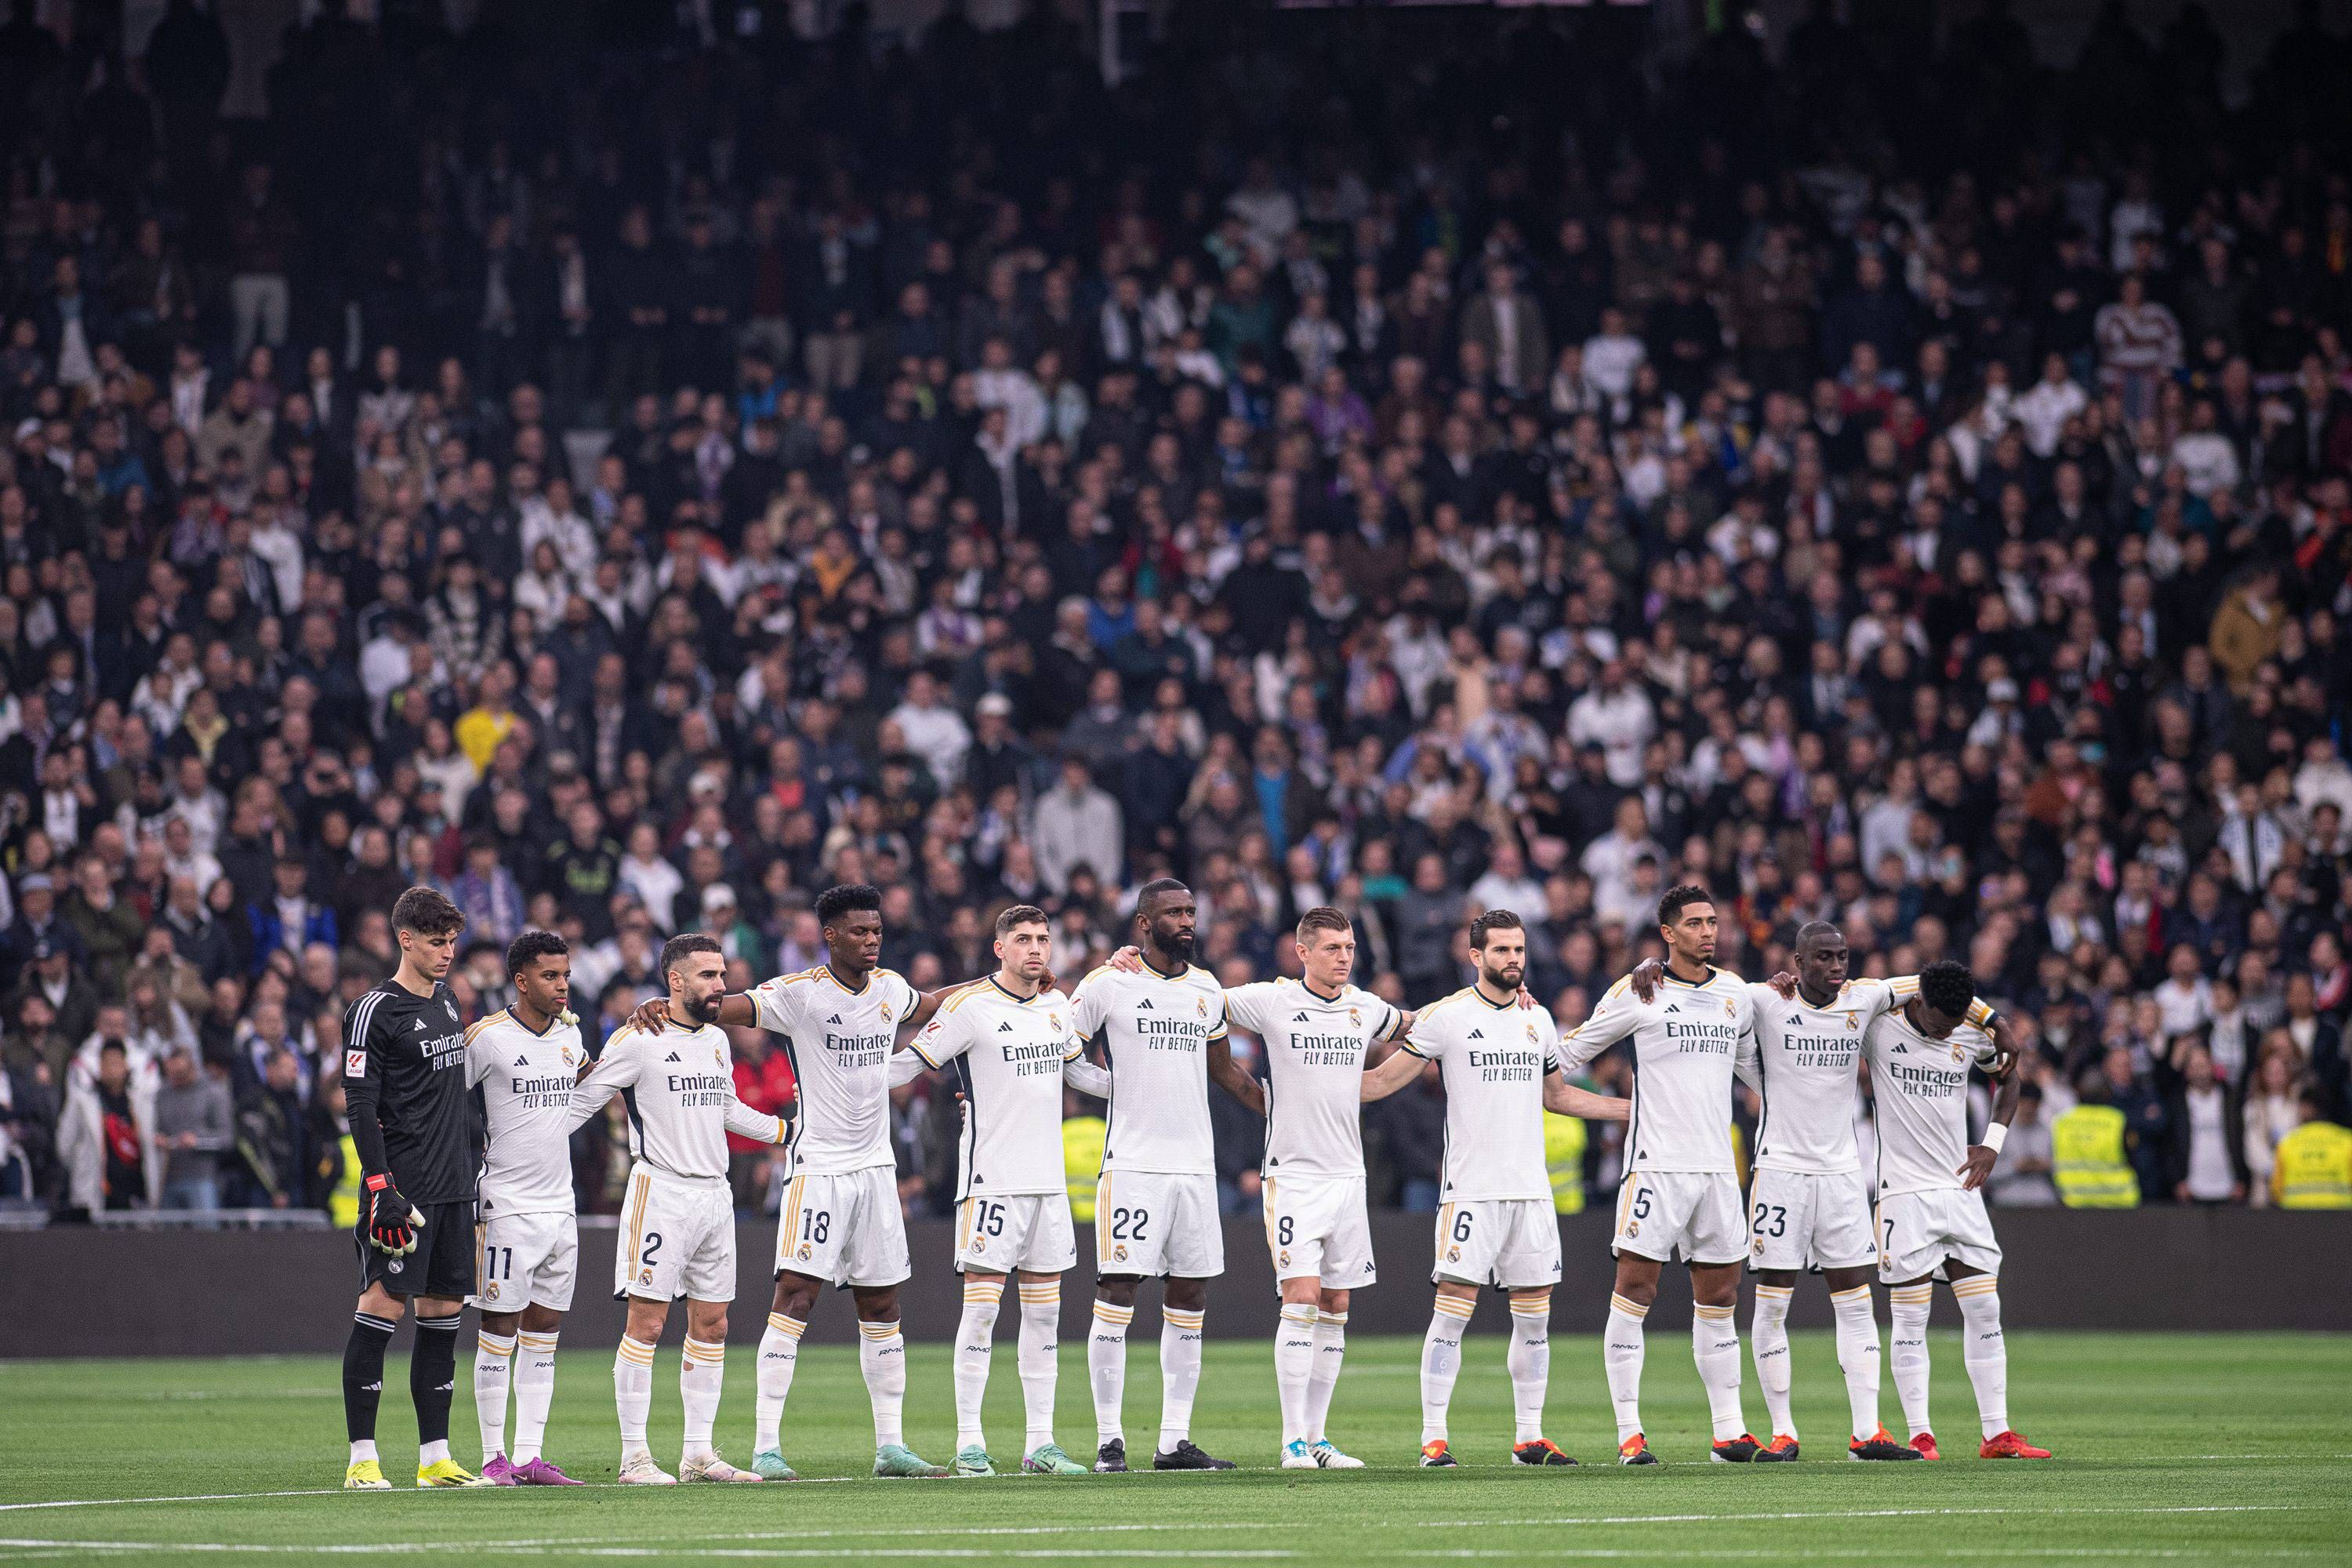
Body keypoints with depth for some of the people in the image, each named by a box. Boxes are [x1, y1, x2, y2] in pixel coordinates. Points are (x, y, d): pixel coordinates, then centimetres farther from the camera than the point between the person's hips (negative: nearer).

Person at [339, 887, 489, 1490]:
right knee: (383, 1305, -10)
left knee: (444, 1311, 7)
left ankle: (435, 1456, 11)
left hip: (453, 1189, 8)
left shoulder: (447, 1000, 16)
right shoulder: (375, 1011, -8)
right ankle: (362, 1457, -8)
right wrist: (380, 1187, -19)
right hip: (403, 1189, -8)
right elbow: (361, 1106, -12)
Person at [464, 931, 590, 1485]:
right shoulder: (487, 1037, -10)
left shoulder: (570, 1032, 10)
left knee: (544, 1334, 7)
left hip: (561, 1205, 6)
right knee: (499, 1331, -3)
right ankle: (494, 1457, 2)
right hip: (509, 1206, -6)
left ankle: (530, 1456, 9)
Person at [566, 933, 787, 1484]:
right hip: (660, 1194, -7)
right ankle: (633, 1457, -5)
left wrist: (787, 1130, 33)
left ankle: (699, 1454, 14)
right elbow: (581, 1099, -6)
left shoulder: (717, 1040, 14)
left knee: (711, 1324, 8)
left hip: (714, 1194, 7)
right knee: (647, 1321, -8)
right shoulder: (638, 1039, -8)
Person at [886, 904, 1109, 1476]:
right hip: (991, 1179, -6)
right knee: (981, 1306, -8)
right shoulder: (970, 1005, -8)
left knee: (1044, 1313, 7)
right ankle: (969, 1444, -5)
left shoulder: (1057, 1006, 11)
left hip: (1048, 1181, 6)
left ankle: (1040, 1443, 11)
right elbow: (909, 1062, -6)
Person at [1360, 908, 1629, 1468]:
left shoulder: (1538, 1019, 13)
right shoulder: (1445, 1017, -3)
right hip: (1470, 1189, -5)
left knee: (1534, 1316, 6)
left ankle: (1529, 1437, 13)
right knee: (1452, 1312, -9)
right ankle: (1433, 1437, -5)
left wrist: (1635, 1108, 26)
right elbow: (1382, 1080, 0)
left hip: (1532, 1190, 5)